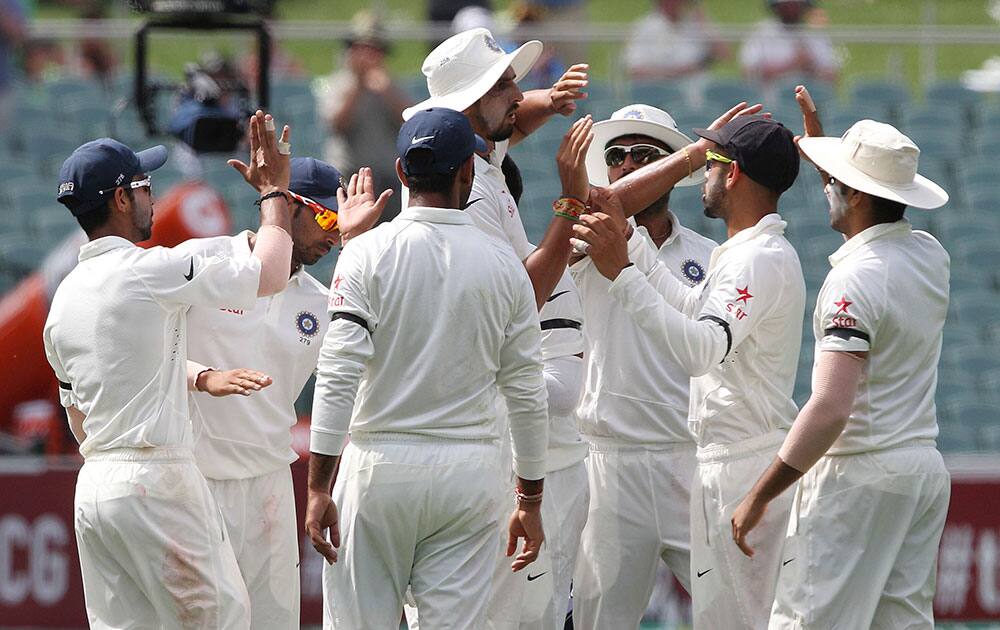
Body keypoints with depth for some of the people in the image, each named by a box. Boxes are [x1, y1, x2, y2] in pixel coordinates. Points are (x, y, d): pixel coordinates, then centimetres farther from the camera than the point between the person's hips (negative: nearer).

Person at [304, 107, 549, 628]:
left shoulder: (367, 254, -4)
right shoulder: (503, 263, 3)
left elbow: (338, 378, -11)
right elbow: (526, 392, 6)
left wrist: (319, 488, -9)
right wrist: (530, 501, 15)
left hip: (379, 463, -2)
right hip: (470, 468, 2)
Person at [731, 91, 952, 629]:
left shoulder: (854, 280, -18)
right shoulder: (932, 256, 7)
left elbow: (830, 408, -25)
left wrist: (759, 496, -20)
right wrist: (816, 141, 38)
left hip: (859, 477, -9)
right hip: (925, 472, 9)